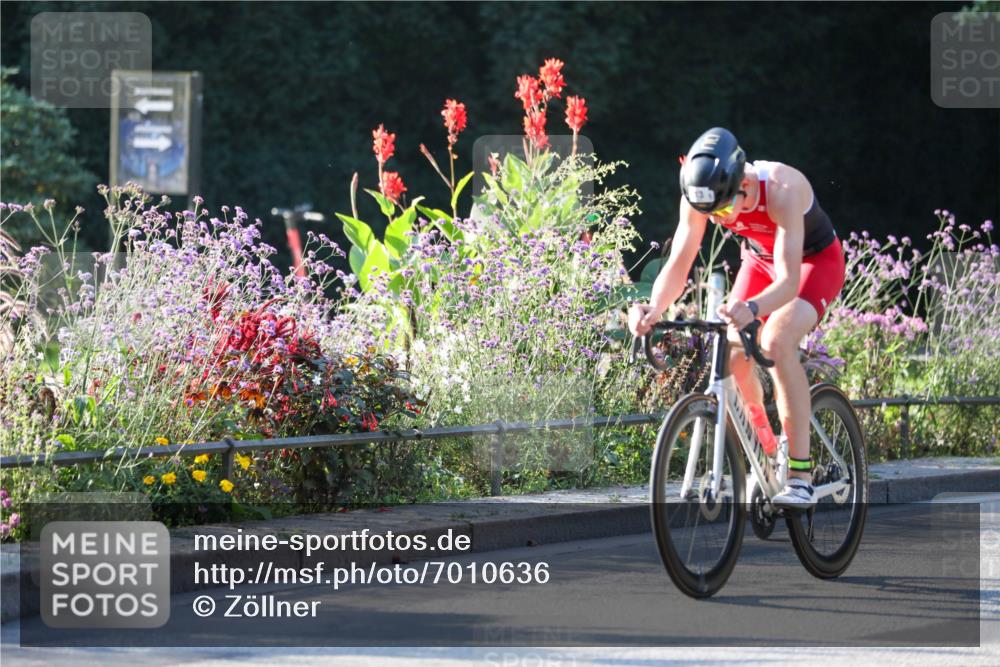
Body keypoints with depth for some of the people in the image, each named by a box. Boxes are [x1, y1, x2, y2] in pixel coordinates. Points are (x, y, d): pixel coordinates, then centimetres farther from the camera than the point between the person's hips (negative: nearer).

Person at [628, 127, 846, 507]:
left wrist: (751, 309, -65)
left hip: (816, 261, -6)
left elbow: (789, 280, -45)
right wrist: (654, 309, -45)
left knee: (776, 341, -30)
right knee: (733, 353, -13)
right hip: (760, 259, 6)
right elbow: (679, 263, -25)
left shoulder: (781, 189, -40)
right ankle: (765, 454, 13)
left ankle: (801, 477, -30)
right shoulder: (700, 195, -26)